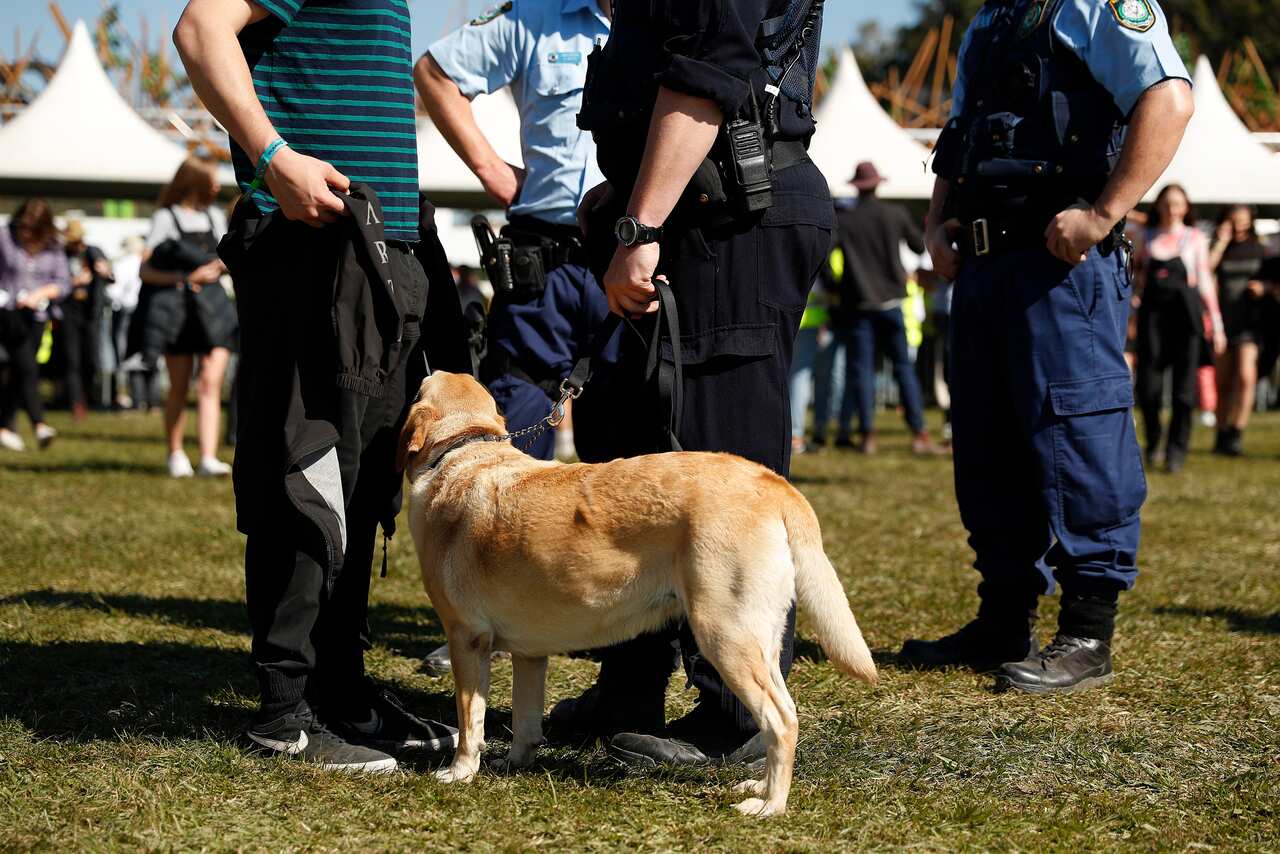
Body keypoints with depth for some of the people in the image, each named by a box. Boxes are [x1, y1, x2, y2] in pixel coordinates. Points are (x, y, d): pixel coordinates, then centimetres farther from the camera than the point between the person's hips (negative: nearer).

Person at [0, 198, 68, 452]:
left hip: (36, 315, 4)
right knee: (27, 367, -17)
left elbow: (64, 283, 6)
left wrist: (40, 294, -11)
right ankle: (39, 424, -22)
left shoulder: (53, 247, 5)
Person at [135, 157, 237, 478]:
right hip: (176, 308, -3)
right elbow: (145, 270, -5)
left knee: (210, 384, -11)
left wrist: (217, 268, -2)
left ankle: (208, 459, -19)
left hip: (212, 306, 3)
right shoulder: (165, 218, 0)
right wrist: (175, 278, -21)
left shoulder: (215, 216, 16)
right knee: (179, 388, 3)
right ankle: (176, 455, 20)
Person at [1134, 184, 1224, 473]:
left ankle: (1176, 450, 5)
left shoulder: (1195, 238, 9)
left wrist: (1217, 324, 4)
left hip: (1185, 311, -1)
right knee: (1148, 384, -6)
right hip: (1152, 311, 1)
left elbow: (1205, 281, 8)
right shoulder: (1148, 238, 13)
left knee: (1184, 386, -4)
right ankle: (1153, 444, 13)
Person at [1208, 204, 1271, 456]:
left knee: (1246, 376, -19)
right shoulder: (1220, 249, 7)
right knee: (1223, 383, 8)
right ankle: (1222, 435, 22)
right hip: (1223, 320, 1)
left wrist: (1262, 289, -6)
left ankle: (1237, 435, -14)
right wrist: (1221, 243, -12)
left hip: (1249, 321, -1)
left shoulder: (1259, 250, 7)